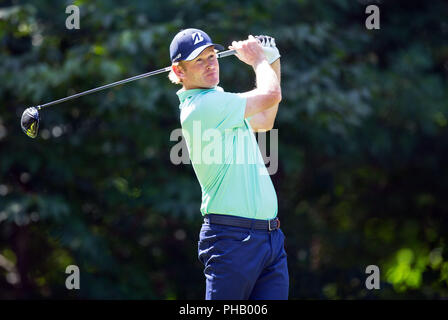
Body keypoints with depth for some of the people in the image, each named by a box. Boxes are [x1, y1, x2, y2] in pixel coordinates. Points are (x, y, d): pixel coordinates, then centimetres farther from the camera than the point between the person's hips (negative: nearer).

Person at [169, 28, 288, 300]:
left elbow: (264, 121, 35)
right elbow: (270, 94, -11)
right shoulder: (201, 106, -13)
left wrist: (273, 63, 29)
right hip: (233, 237, -9)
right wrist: (258, 59, 9)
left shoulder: (219, 102, 18)